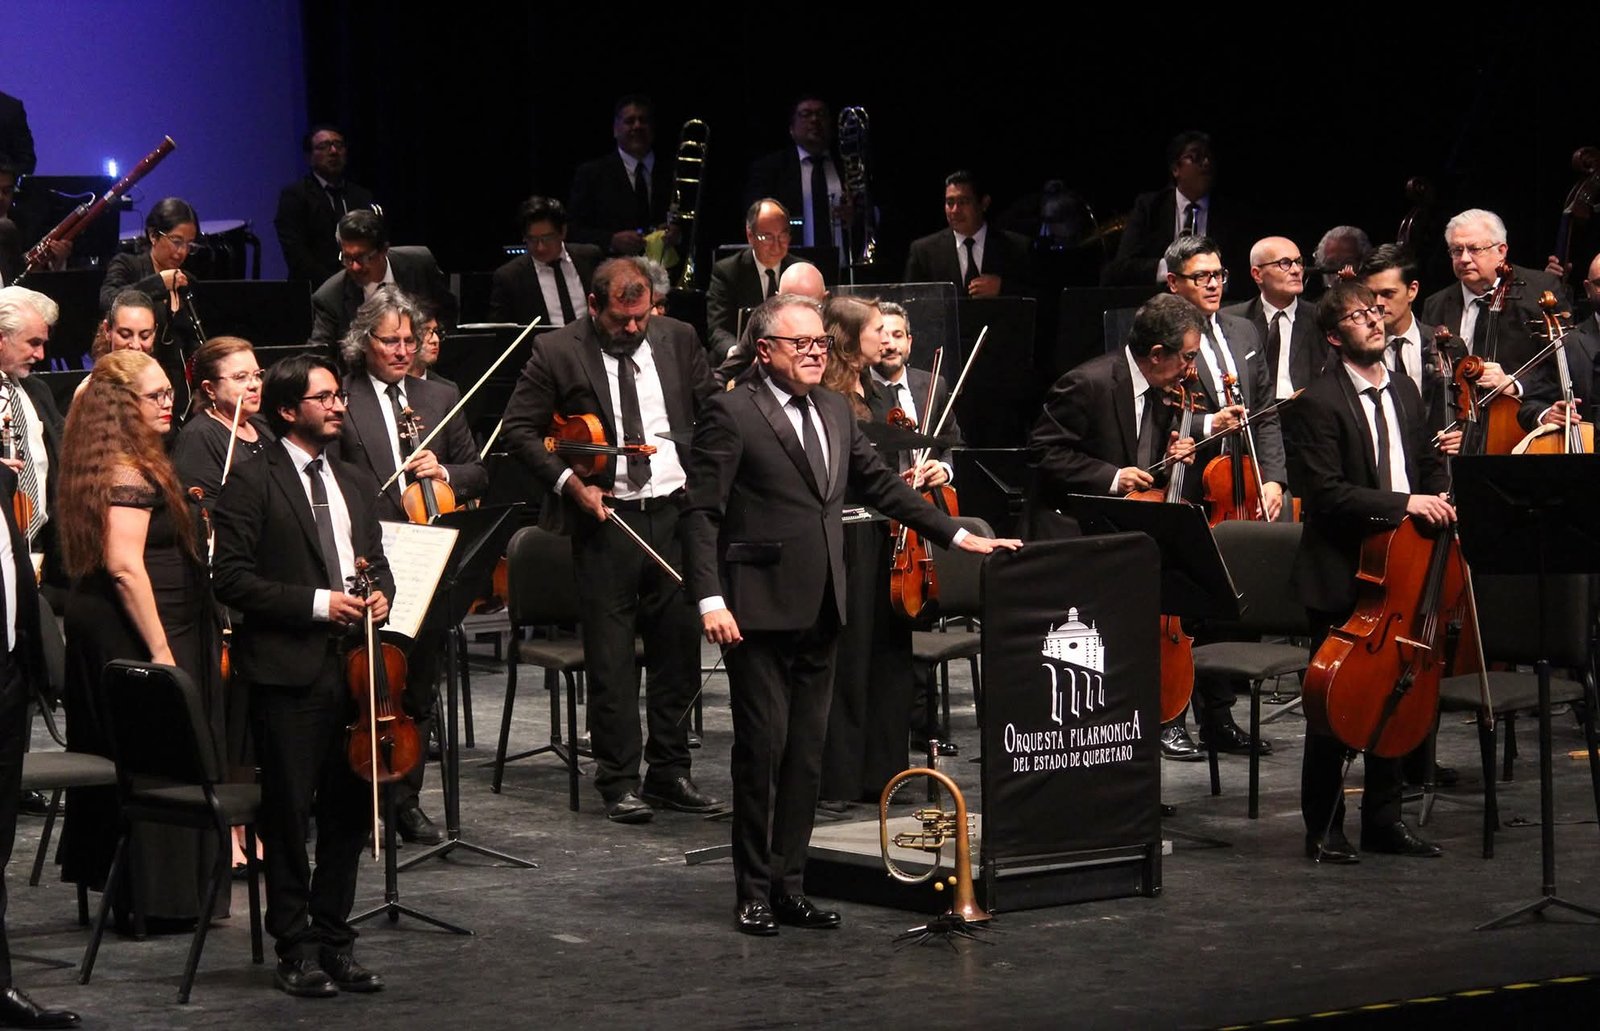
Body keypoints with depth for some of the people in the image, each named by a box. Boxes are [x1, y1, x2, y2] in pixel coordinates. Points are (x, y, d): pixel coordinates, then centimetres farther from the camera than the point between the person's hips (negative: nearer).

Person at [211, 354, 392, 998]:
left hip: (353, 669, 6)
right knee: (289, 816, -1)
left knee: (351, 811, 11)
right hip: (287, 672, -6)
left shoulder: (357, 484, 16)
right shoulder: (252, 484, -6)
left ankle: (334, 940, 22)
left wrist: (381, 593, 3)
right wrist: (316, 602, -16)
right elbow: (232, 579, -11)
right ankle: (296, 951, 7)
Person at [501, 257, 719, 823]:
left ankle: (670, 772, 18)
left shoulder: (678, 340, 6)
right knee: (611, 659, -1)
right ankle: (619, 781, 6)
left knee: (678, 646, 8)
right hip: (605, 517, -3)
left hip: (676, 512, 3)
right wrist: (569, 481, -12)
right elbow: (518, 428, -1)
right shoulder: (557, 352, -4)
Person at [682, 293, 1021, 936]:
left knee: (806, 754, 9)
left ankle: (790, 887, 16)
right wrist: (710, 600, -19)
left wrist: (958, 536, 16)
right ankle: (754, 893, 6)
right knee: (762, 747, -3)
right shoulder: (731, 413, -7)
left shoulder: (835, 412, 15)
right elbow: (702, 512, -10)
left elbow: (881, 486, 21)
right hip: (758, 611, -7)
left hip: (819, 613, 7)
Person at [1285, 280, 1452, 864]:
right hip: (1342, 578, -7)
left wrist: (1440, 496, 4)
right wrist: (1404, 504, -25)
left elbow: (1429, 462, 25)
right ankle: (1323, 830, 10)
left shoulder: (1405, 393, 11)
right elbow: (1327, 494, -20)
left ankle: (1383, 819, 24)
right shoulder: (1318, 405, -12)